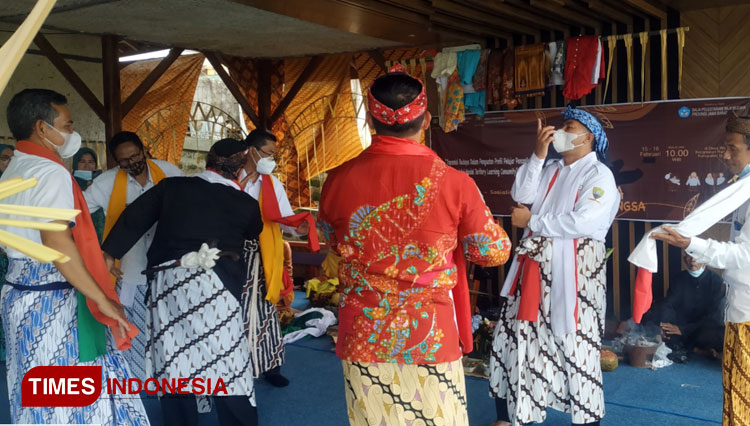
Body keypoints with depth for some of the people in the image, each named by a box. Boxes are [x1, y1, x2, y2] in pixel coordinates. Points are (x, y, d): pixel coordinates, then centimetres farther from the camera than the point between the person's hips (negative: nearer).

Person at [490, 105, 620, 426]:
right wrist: (538, 155, -8)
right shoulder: (551, 169, 15)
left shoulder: (599, 176, -8)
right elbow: (521, 194, 0)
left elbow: (582, 222, -21)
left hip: (574, 271, -7)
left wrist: (530, 222, -12)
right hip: (535, 268, 7)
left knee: (574, 345, 1)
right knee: (516, 335, 13)